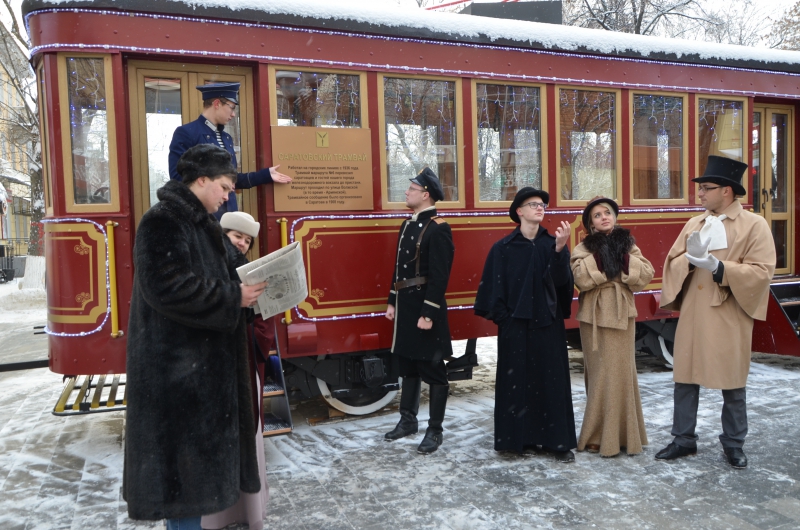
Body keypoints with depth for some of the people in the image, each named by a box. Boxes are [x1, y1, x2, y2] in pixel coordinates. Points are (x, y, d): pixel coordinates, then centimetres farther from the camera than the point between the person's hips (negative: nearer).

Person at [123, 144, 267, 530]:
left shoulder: (197, 222, 15)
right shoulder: (163, 221, -16)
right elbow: (167, 286, -26)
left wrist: (240, 291, 6)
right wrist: (234, 297, -21)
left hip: (200, 357, 10)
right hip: (176, 362, -10)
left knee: (199, 442, 17)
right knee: (185, 444, -2)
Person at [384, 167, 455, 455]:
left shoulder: (438, 228, -15)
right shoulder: (407, 225, 12)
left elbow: (439, 276, -20)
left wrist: (429, 313, -22)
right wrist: (393, 302, 16)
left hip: (425, 308, -9)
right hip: (405, 306, 9)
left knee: (433, 369, 2)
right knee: (407, 364, 18)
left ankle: (435, 430, 13)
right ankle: (408, 419, 32)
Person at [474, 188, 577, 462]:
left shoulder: (552, 243, 4)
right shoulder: (503, 248, -1)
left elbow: (562, 280, -12)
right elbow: (494, 287, -1)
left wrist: (560, 247, -23)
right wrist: (501, 317, -7)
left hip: (548, 323, 1)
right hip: (516, 324, -1)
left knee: (552, 379, 5)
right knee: (517, 380, 5)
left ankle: (557, 440, 13)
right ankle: (518, 437, 17)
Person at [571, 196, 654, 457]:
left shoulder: (628, 245, 9)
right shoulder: (584, 249, 2)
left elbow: (646, 275, -4)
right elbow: (581, 279, -17)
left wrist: (622, 257, -12)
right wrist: (601, 255, -15)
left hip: (622, 316, 2)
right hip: (594, 317, -2)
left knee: (622, 372, 4)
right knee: (600, 373, 0)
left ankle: (624, 433, 17)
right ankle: (598, 434, 9)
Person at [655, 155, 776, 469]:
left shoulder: (755, 225, -6)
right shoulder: (694, 224, 9)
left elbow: (762, 271, -13)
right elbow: (672, 262, 6)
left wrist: (718, 267, -23)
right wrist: (690, 258, -16)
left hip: (729, 317, -4)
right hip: (692, 314, 4)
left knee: (733, 384, 9)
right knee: (685, 378, 9)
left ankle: (733, 444, 25)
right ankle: (684, 439, 22)